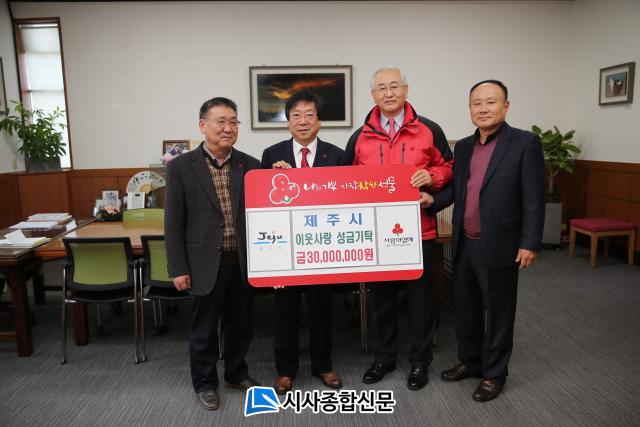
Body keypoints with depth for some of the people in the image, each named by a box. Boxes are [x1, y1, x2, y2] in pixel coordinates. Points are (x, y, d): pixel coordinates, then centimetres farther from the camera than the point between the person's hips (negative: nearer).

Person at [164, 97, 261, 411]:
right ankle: (205, 383, 32)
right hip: (206, 263, -3)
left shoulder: (251, 165, 2)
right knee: (204, 328, 12)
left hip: (242, 261, 3)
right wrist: (178, 268, -7)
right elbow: (173, 224, -5)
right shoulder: (180, 167, -5)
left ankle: (237, 373, 40)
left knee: (241, 323, 17)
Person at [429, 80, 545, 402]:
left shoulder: (525, 143, -8)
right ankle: (470, 362, 37)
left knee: (498, 313, 9)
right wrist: (433, 200, -7)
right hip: (464, 245, 6)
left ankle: (493, 374, 27)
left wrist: (530, 243, -14)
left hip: (498, 247, -6)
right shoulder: (463, 146, 10)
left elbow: (534, 199, -11)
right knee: (466, 310, 18)